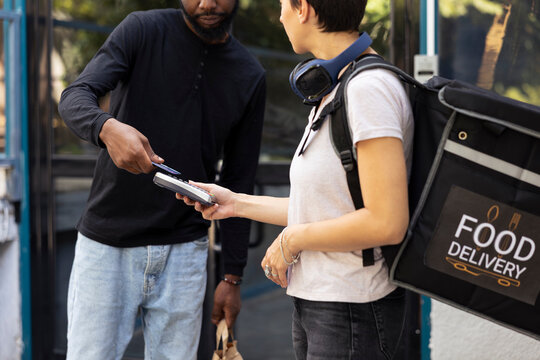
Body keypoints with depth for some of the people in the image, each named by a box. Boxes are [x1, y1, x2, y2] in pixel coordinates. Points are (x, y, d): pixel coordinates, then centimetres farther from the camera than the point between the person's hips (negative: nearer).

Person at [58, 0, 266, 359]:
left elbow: (238, 184, 8)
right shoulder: (143, 30, -4)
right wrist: (108, 128, -40)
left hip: (184, 249, 2)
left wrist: (233, 276, 6)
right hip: (107, 242, -2)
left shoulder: (250, 77, 4)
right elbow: (74, 97, -16)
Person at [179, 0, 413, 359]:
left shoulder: (370, 87, -20)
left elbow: (386, 223, -25)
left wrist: (292, 239, -14)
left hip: (353, 313, -9)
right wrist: (238, 203, 15)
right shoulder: (334, 90, 10)